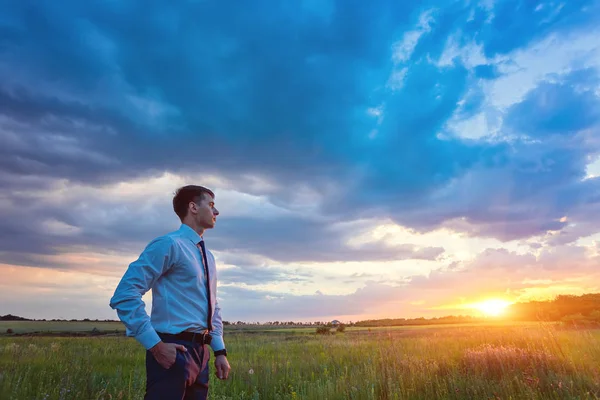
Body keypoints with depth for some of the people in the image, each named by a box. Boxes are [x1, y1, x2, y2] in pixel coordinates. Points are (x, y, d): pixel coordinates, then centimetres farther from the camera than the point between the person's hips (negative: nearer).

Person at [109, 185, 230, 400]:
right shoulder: (169, 244, -11)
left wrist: (220, 350, 13)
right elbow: (124, 296, -18)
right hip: (173, 351, -8)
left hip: (200, 352, 8)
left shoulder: (208, 256, 15)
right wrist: (156, 346, -19)